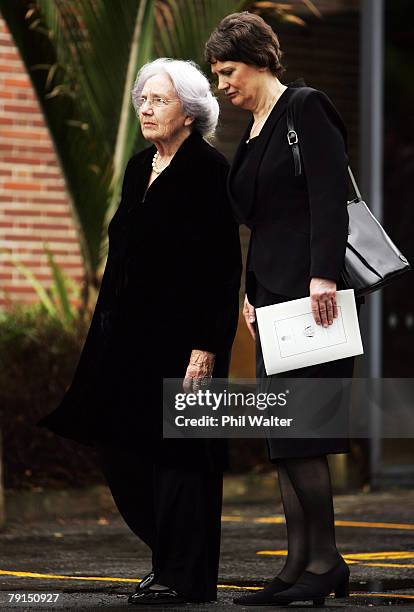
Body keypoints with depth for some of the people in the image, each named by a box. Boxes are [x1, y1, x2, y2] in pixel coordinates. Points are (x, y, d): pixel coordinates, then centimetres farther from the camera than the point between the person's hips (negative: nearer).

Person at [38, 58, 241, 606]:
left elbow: (224, 267, -14)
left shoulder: (209, 170, -10)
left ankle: (184, 576, 5)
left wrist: (205, 346, -19)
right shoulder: (139, 168, 13)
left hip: (184, 334, -8)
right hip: (132, 334, 8)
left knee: (177, 452, -3)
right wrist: (109, 329, 15)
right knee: (121, 447, 8)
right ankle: (171, 555, 22)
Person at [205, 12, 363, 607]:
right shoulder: (254, 131, 19)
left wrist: (324, 275, -24)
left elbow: (329, 196, -16)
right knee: (283, 432, 5)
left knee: (296, 428, -11)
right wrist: (251, 291, 17)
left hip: (310, 290, -9)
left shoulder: (306, 111, -7)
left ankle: (324, 561, -5)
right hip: (272, 292, 9)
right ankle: (301, 563, 6)